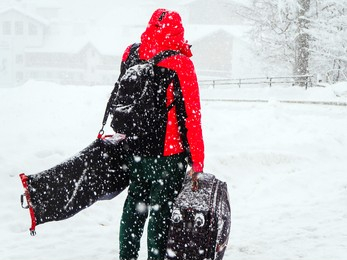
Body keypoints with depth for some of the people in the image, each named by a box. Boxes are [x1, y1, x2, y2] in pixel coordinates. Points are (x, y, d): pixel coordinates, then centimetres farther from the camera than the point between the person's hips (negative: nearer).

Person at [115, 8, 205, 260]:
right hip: (168, 152, -5)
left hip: (135, 148, 5)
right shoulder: (180, 63, -16)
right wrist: (197, 161, -9)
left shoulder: (130, 54, -1)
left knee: (134, 205, 19)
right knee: (161, 210, 4)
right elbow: (191, 115, -14)